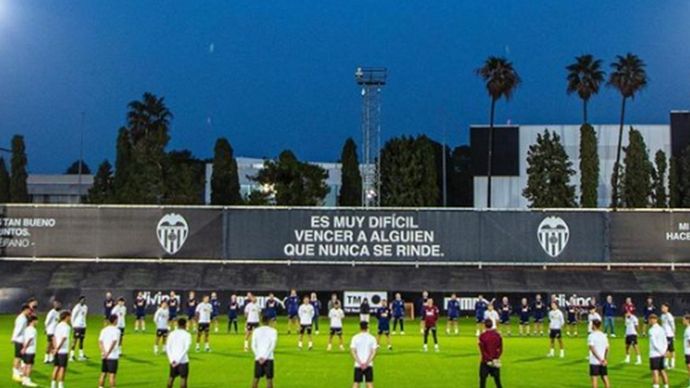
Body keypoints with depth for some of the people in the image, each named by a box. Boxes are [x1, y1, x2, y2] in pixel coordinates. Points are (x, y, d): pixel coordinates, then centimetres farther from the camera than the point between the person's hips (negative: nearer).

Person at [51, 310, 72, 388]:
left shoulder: (58, 326, 13)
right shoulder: (67, 327, -11)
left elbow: (54, 338, 11)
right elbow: (63, 339, -18)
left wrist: (55, 348, 7)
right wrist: (57, 349, -13)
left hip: (57, 351, 8)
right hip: (63, 350, -8)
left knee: (56, 367, 11)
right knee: (62, 368, -2)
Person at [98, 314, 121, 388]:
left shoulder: (104, 329, 8)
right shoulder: (116, 331, -10)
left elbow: (100, 342, 0)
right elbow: (114, 343, -20)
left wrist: (104, 352, -8)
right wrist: (108, 353, -15)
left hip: (104, 356, 6)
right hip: (113, 356, -6)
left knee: (103, 373, 11)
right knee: (112, 374, -3)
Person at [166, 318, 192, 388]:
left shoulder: (172, 334, 7)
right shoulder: (187, 335, -6)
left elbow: (167, 347, 1)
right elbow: (186, 348, -14)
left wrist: (172, 360, -3)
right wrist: (178, 360, -13)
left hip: (173, 360, 5)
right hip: (183, 361, -4)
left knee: (172, 377, 17)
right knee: (183, 378, 0)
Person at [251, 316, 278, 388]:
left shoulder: (256, 331, 7)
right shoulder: (273, 331, -1)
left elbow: (253, 346, 1)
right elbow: (273, 346, -9)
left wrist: (259, 357, -2)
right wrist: (265, 357, -10)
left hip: (258, 358, 3)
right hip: (269, 358, -3)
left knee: (256, 378, 11)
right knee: (269, 379, 1)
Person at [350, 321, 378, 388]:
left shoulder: (355, 338, -1)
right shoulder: (372, 338, -1)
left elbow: (353, 352, -7)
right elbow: (374, 352, -8)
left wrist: (360, 363, -9)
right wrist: (367, 363, -11)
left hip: (358, 365, 0)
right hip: (369, 365, 0)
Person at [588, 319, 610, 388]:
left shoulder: (591, 336, -9)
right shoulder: (604, 335, 7)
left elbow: (592, 349, -17)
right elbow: (607, 349, 5)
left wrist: (600, 359, -15)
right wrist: (605, 359, 5)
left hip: (594, 362, -5)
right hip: (603, 362, 5)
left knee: (594, 378, -1)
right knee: (605, 378, 9)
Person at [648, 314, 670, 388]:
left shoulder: (651, 330, -13)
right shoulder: (661, 329, 11)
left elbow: (654, 343, -17)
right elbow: (666, 342, 11)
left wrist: (662, 352, -10)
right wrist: (664, 351, 2)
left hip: (654, 354, -7)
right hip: (661, 354, 7)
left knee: (655, 372, -7)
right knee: (662, 371, 14)